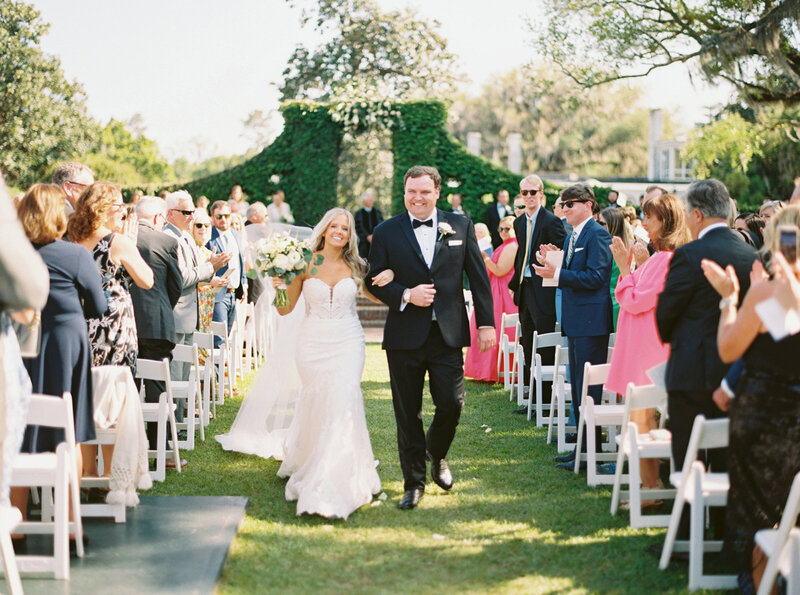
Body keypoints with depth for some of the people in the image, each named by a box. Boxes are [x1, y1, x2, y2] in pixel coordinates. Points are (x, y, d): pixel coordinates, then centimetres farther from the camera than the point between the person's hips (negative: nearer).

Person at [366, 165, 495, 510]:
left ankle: (436, 455, 29)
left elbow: (478, 277, 7)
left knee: (452, 404, -3)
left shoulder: (461, 227, 5)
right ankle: (414, 482, 19)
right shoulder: (387, 232, 2)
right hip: (405, 337, 0)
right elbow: (374, 281, 2)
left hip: (447, 335, 1)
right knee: (408, 414, 5)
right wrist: (406, 295, -15)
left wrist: (486, 323, 2)